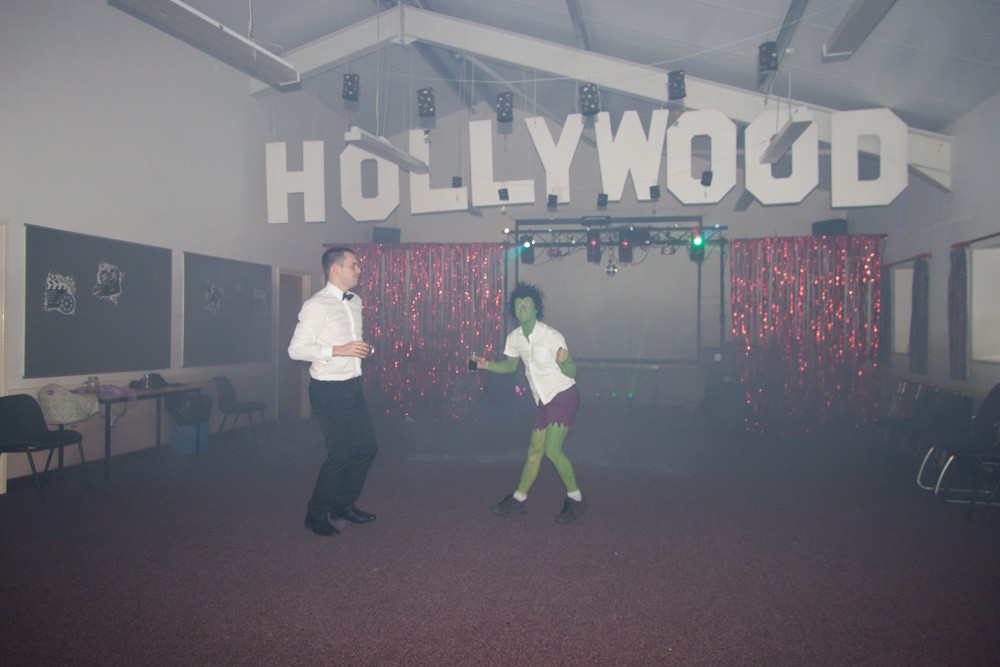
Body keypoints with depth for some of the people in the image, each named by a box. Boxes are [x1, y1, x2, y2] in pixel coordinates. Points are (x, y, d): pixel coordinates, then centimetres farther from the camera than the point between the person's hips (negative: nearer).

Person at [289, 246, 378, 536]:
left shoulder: (355, 301, 10)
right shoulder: (316, 305, -15)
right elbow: (296, 349, -19)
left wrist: (363, 348, 3)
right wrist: (338, 350, -25)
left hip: (353, 386, 8)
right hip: (329, 390, -8)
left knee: (367, 446, 12)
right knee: (340, 453, -3)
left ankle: (343, 504, 30)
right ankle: (316, 513, 18)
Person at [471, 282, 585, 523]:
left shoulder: (551, 336, -19)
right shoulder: (515, 337, 1)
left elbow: (571, 372, -17)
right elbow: (510, 365, 18)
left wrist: (562, 362, -40)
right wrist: (487, 365, 1)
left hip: (563, 395, -6)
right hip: (545, 401, 6)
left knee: (552, 449, -16)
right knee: (534, 451, 11)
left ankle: (575, 499, 0)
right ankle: (519, 499, 23)